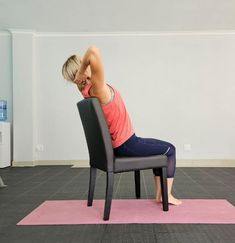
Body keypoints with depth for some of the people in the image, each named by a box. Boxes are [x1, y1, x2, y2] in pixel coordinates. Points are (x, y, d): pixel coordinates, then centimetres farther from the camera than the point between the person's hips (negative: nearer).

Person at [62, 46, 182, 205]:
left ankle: (159, 193, 28)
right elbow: (94, 52, -41)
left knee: (160, 150, 27)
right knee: (169, 149, 12)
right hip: (127, 145, -9)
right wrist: (81, 73, -27)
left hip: (118, 144, 9)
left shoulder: (88, 90, 0)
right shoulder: (97, 88, -26)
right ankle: (167, 195, 17)